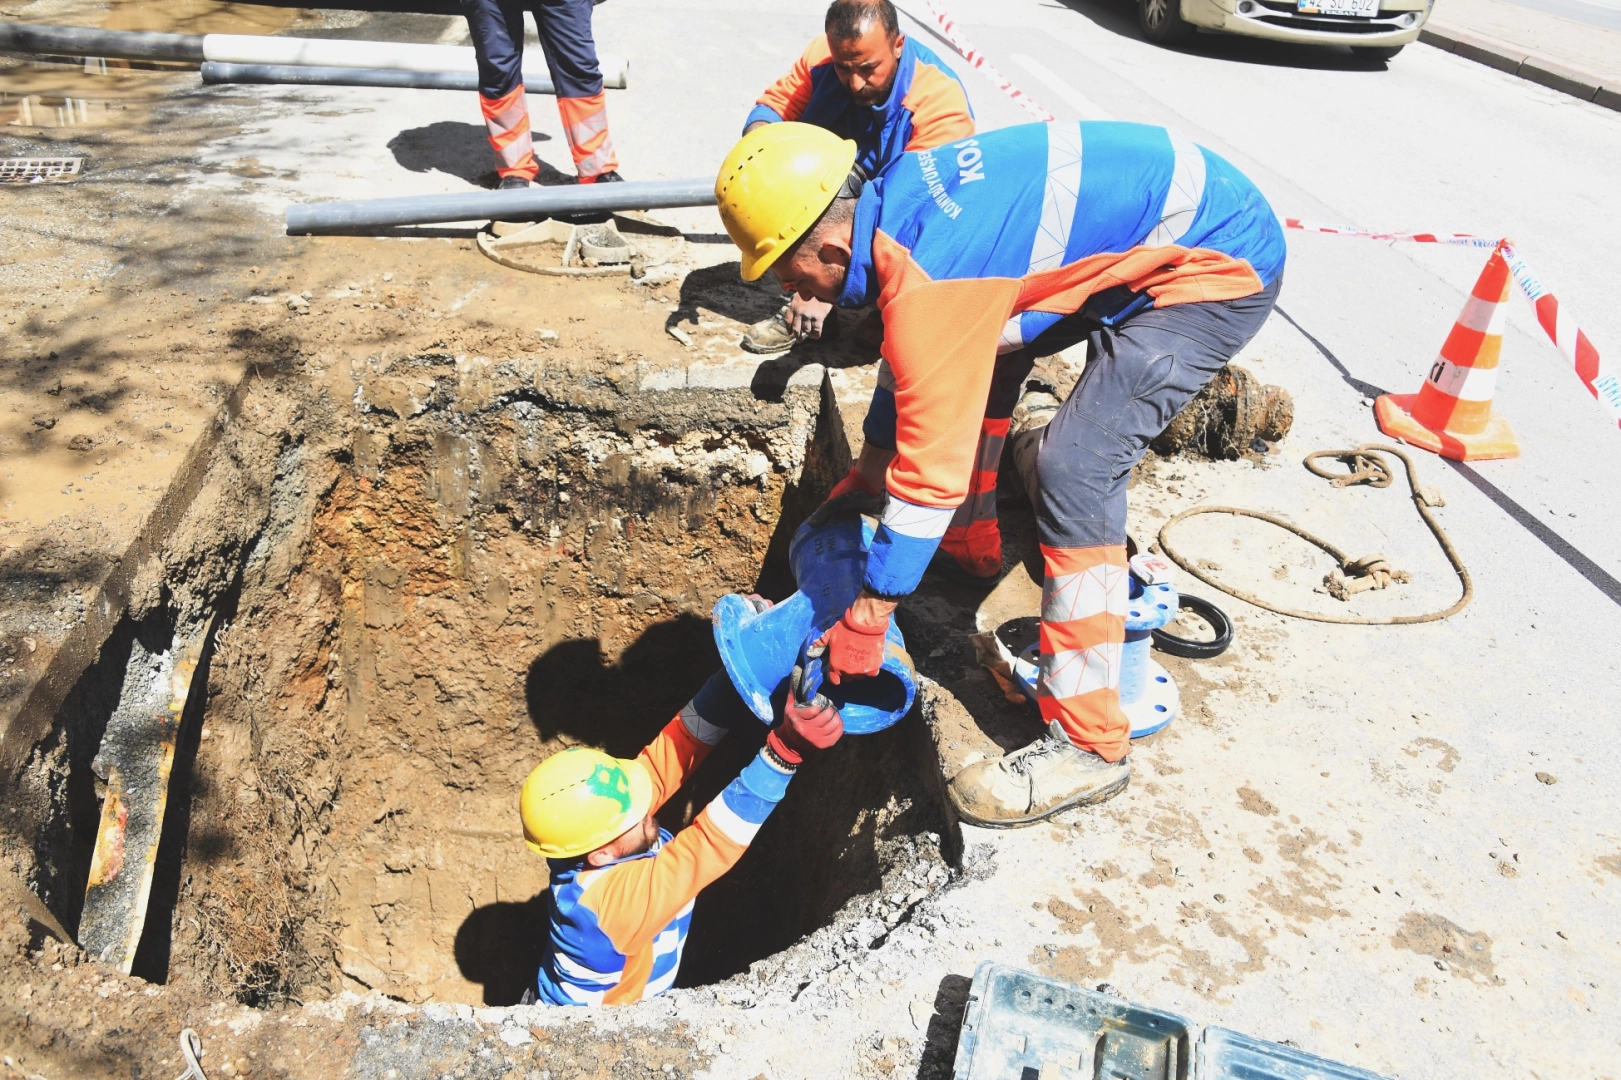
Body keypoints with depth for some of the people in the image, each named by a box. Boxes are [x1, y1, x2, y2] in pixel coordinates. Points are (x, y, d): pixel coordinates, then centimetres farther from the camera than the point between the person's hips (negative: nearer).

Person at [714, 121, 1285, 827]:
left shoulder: (925, 283, -30)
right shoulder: (895, 195, -3)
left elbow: (930, 471, -26)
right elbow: (914, 360, 14)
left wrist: (863, 622, -17)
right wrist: (874, 457, 20)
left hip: (1223, 263, -10)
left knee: (1075, 470, -20)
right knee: (978, 357, 19)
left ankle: (1088, 748, -9)